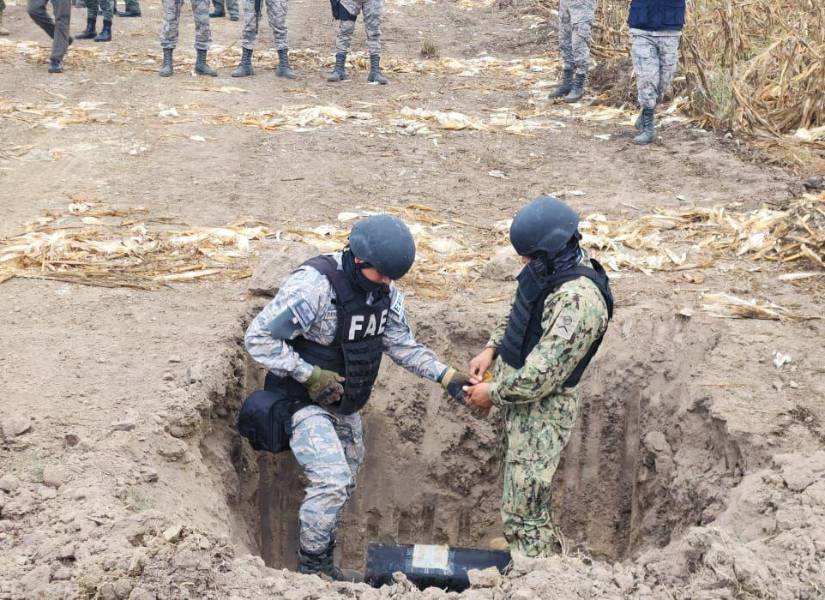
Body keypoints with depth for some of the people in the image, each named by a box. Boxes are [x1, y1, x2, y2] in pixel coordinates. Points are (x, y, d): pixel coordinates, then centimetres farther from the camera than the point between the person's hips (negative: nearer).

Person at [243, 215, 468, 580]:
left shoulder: (385, 291, -4)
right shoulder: (313, 285, -28)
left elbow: (404, 345, 5)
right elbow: (258, 338, -26)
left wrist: (447, 377, -7)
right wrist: (310, 376, -27)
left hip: (344, 405, 8)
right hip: (303, 401, -8)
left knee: (342, 484, 16)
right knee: (332, 480, -19)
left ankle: (323, 565, 32)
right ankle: (310, 567, -1)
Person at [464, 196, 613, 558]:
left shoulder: (578, 300, -29)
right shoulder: (552, 268, 1)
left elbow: (541, 375, -27)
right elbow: (518, 315, 20)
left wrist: (493, 394, -14)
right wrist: (492, 349, 7)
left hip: (542, 410, -10)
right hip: (520, 402, 10)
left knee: (522, 514, -6)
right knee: (532, 502, 22)